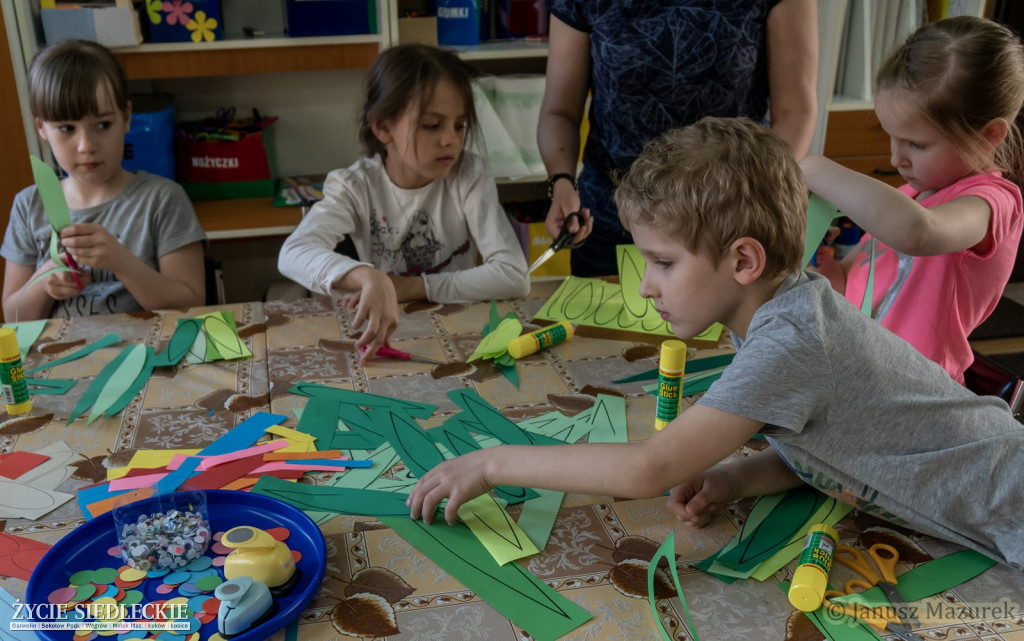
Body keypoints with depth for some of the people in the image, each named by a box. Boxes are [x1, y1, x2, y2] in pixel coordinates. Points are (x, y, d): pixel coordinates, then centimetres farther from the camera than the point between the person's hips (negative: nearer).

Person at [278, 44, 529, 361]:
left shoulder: (470, 175, -9)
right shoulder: (355, 186, -9)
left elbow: (514, 276, -17)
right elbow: (293, 254, -27)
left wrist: (414, 287, -21)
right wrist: (367, 277, -46)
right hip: (386, 335, 0)